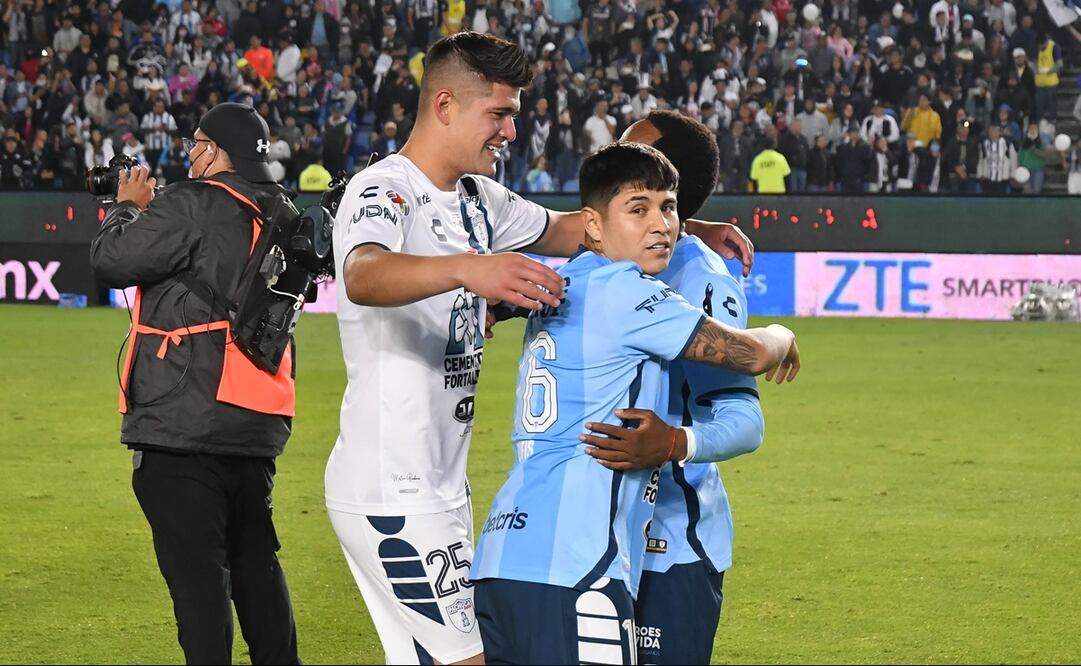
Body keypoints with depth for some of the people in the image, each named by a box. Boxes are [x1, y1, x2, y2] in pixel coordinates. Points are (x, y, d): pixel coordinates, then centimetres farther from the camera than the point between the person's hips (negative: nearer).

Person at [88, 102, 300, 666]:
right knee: (254, 559, 18)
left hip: (182, 425, -8)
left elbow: (111, 259, -10)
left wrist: (129, 207, 8)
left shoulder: (191, 205, -13)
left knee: (196, 571, -7)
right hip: (255, 427, 8)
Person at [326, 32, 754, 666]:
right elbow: (363, 277, -38)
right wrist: (466, 268, -57)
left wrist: (689, 230, 14)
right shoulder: (383, 190, -15)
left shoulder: (478, 200, 13)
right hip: (391, 491, -10)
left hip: (441, 485, 10)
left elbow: (566, 229, 28)